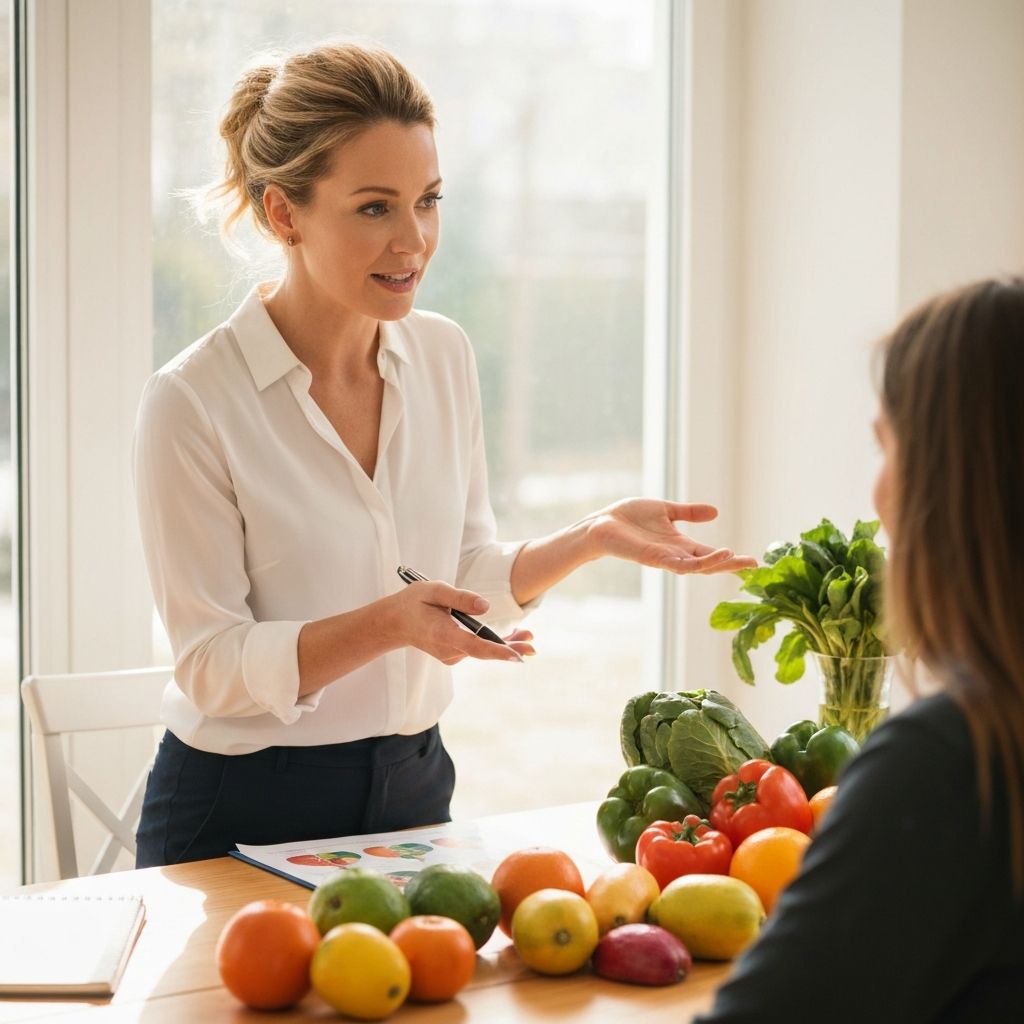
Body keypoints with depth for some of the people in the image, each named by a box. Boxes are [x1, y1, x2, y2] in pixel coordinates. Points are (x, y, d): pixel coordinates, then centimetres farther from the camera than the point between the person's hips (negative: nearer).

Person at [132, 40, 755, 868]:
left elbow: (471, 575, 7)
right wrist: (387, 624, -30)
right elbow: (213, 665, -17)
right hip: (245, 813, -5)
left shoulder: (444, 356, 0)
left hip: (412, 787, 5)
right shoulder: (192, 403, -18)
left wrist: (594, 537, -9)